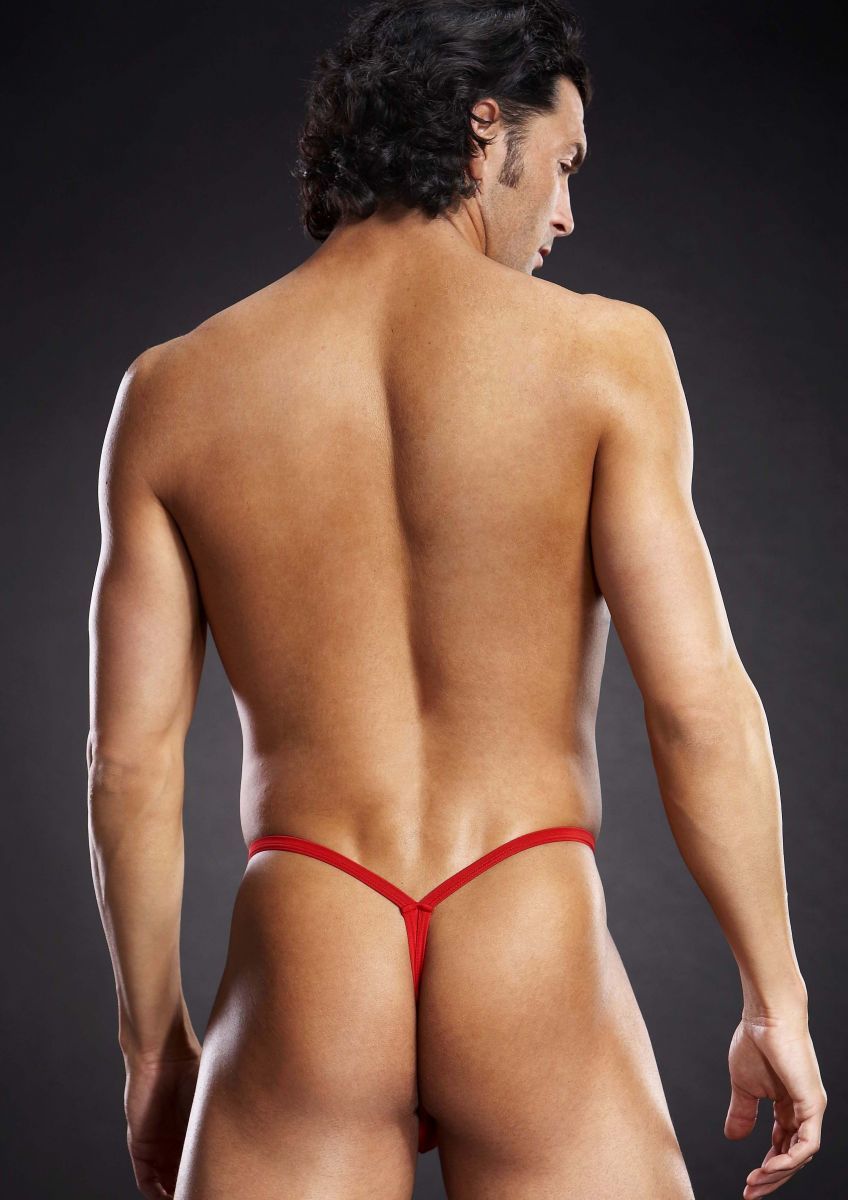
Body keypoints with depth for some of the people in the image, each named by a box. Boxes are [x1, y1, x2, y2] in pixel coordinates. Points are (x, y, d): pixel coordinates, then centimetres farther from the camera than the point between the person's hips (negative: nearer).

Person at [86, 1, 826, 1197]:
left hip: (300, 967, 2)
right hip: (534, 959, -1)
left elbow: (129, 757, 3)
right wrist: (777, 1002, 2)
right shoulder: (603, 350, -3)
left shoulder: (172, 391, 3)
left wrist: (155, 1045, 13)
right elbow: (700, 706, -8)